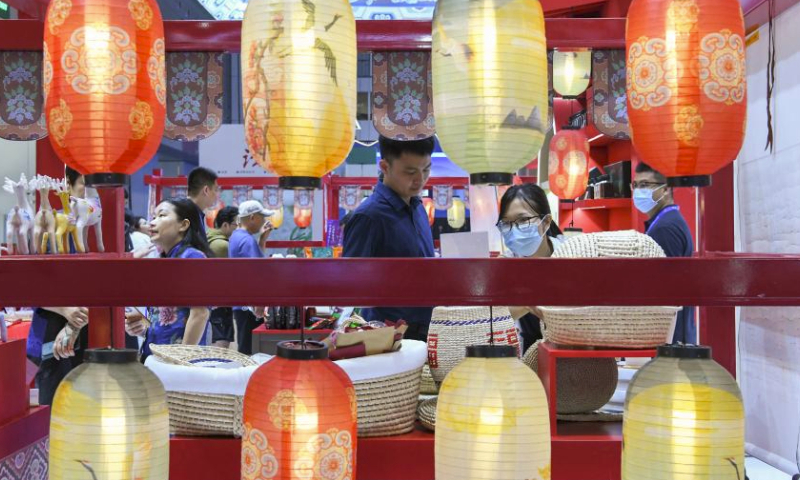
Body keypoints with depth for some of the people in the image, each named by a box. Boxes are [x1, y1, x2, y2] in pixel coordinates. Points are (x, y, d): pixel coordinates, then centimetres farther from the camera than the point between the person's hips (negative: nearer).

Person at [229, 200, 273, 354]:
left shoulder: (237, 236, 14)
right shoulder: (248, 240, -18)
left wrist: (262, 239, 13)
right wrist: (260, 304, -24)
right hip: (250, 306, -10)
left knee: (244, 350, 16)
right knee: (250, 352, -5)